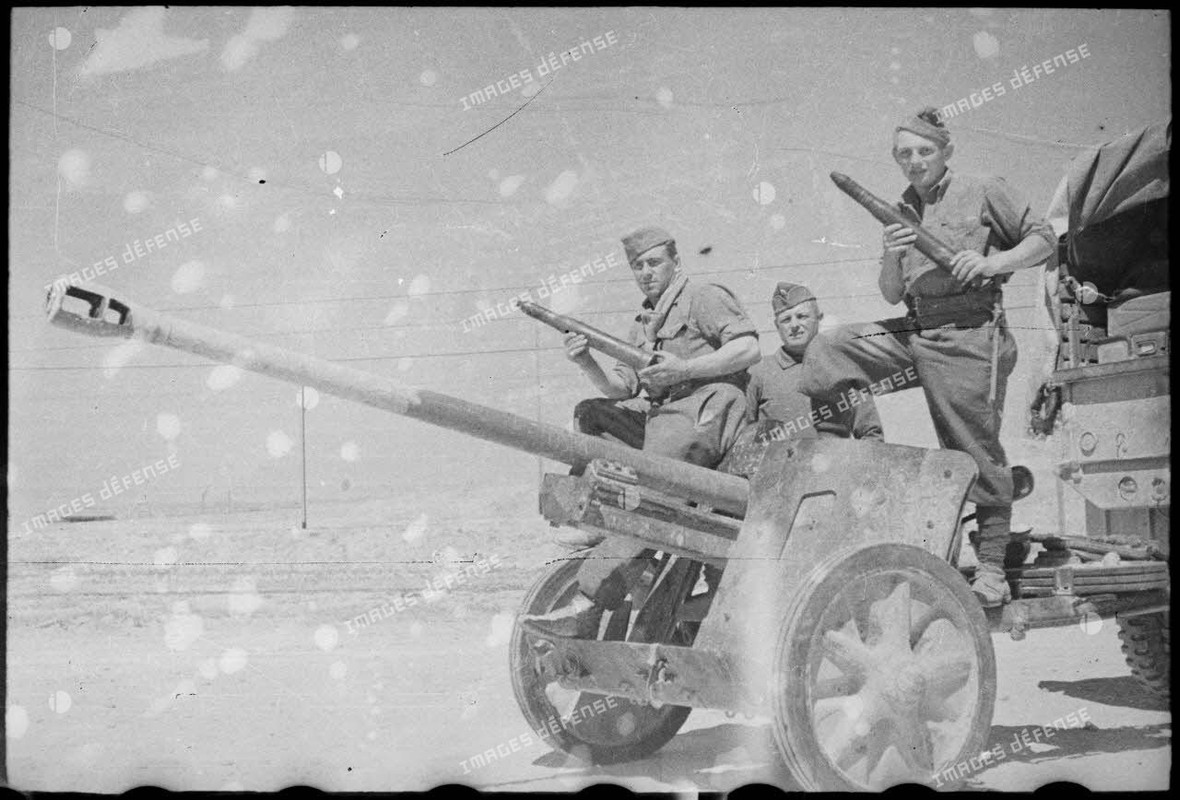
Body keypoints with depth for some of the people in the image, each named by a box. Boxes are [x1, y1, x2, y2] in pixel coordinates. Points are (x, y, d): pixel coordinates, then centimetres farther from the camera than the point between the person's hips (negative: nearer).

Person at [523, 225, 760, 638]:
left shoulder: (704, 298, 6)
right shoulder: (642, 325, 27)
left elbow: (748, 348, -8)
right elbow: (620, 389, 16)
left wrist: (685, 368, -16)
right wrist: (587, 363, -4)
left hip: (703, 416, -9)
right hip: (661, 419, 9)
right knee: (589, 414, 2)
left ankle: (586, 607, -34)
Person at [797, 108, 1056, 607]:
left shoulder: (984, 193, 3)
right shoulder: (901, 213, 16)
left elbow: (1045, 240, 2)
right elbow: (891, 294, 14)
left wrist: (991, 262, -13)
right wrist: (891, 255, -6)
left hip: (968, 335, -5)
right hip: (913, 332, 6)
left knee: (977, 449, -2)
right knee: (826, 351, -5)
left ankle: (991, 565, 8)